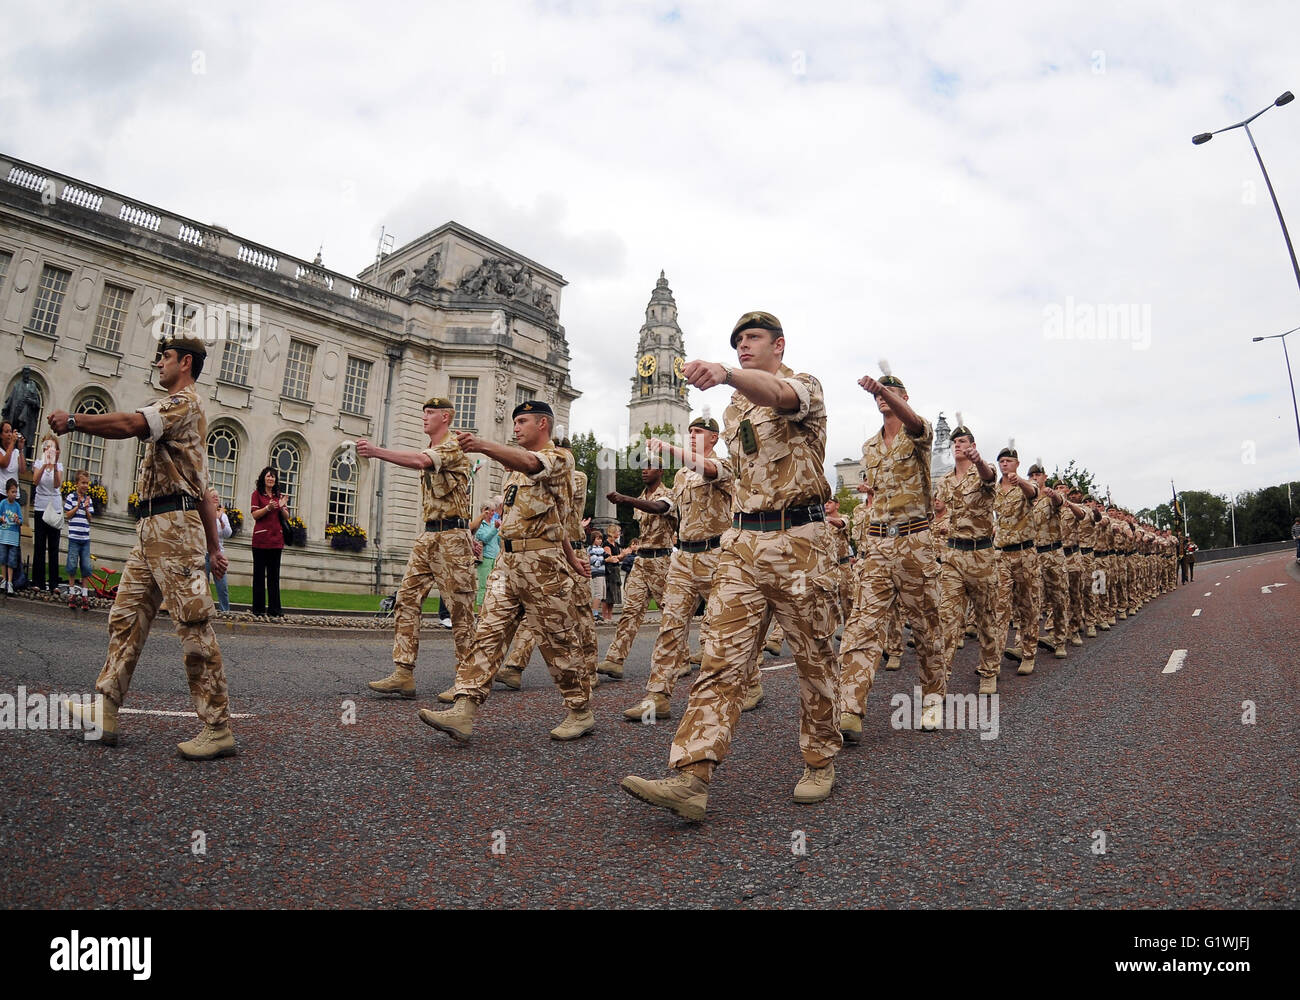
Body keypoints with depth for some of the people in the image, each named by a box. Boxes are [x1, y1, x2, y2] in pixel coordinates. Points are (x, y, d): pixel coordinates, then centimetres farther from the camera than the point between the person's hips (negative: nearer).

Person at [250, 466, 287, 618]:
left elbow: (286, 516, 12)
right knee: (259, 574, 1)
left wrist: (282, 507, -8)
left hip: (276, 539, 4)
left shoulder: (279, 495, 17)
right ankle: (259, 609, 5)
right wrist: (268, 508, -20)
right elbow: (255, 514, -5)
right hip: (261, 538, -4)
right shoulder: (257, 494, 4)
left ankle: (274, 609, 7)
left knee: (274, 575, 5)